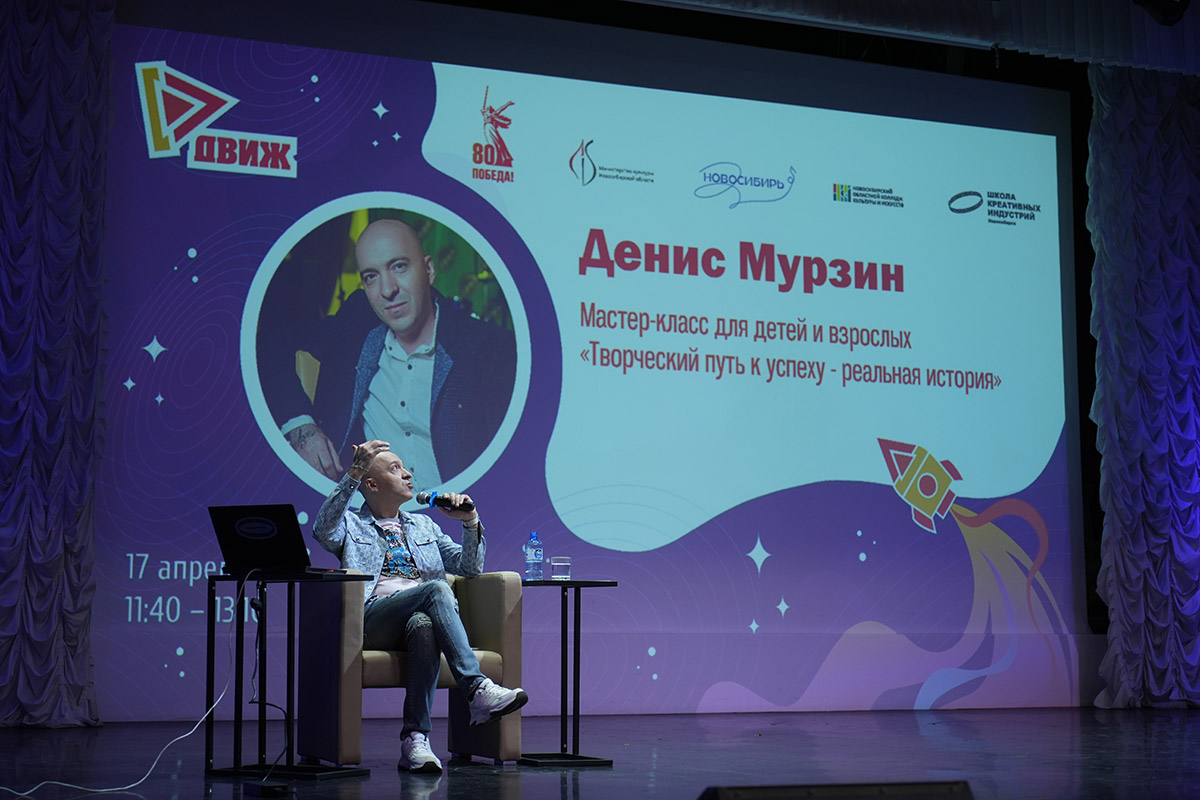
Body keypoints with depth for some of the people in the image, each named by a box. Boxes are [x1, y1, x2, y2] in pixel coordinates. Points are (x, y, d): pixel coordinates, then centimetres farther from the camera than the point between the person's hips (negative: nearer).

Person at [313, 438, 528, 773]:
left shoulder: (424, 527, 32)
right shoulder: (351, 525, 18)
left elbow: (470, 567, 24)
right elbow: (323, 530, -7)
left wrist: (471, 523, 6)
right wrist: (353, 474, -15)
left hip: (425, 615, 3)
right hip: (372, 619, -3)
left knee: (423, 625, -38)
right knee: (435, 589, -34)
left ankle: (415, 739, -42)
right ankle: (478, 690, -44)